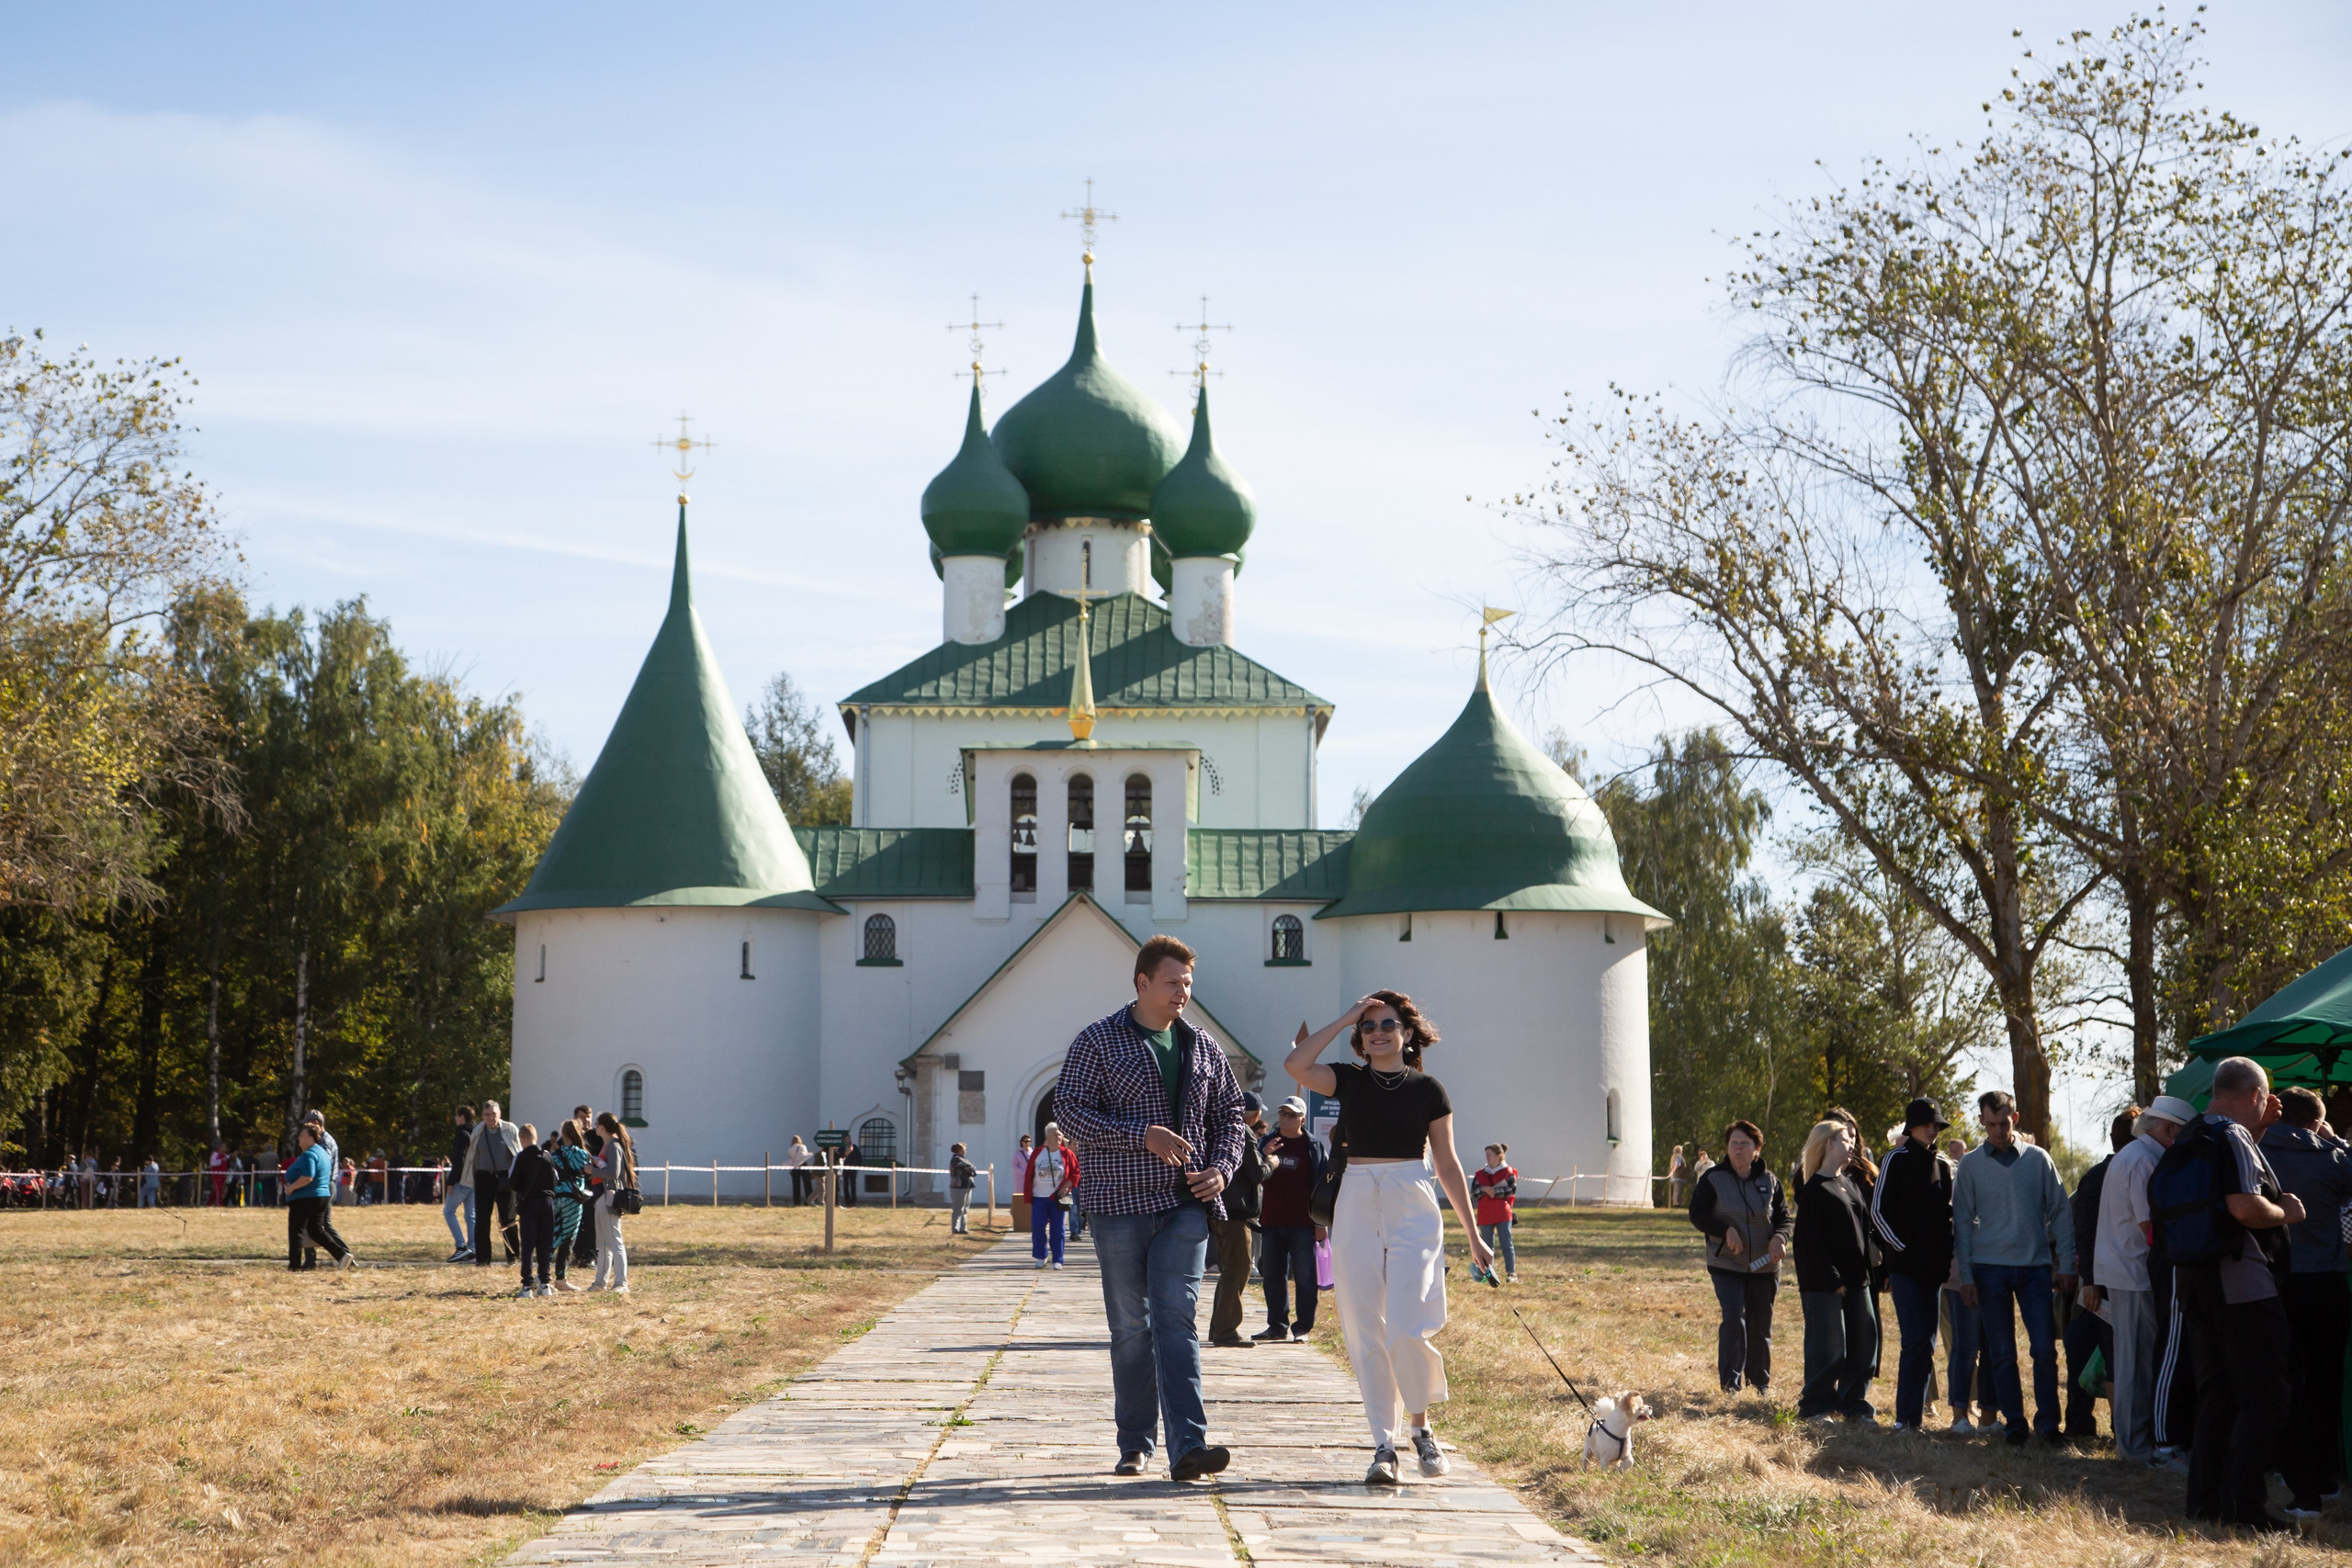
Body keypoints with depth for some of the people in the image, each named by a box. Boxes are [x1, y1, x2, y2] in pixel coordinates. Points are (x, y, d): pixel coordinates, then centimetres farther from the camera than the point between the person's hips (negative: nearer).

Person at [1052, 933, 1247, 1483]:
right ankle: (1134, 1444, 16)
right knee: (1130, 1325, 5)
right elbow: (1070, 1107, -8)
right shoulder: (1097, 1041, 0)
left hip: (1185, 1205, 2)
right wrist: (1142, 1135, -18)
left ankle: (1187, 1445, -17)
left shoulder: (1202, 1047, 12)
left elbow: (1229, 1113, 20)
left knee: (1177, 1319, -9)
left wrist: (1221, 1168, 1)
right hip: (1120, 1201, -2)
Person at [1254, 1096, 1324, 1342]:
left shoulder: (1313, 1147, 3)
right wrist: (1263, 1157, -9)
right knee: (1273, 1276, 8)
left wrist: (1321, 1222, -4)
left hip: (1302, 1225, -4)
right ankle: (1277, 1326, 15)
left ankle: (1303, 1327, 3)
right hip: (1272, 1222, 4)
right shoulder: (1267, 1143, 13)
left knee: (1304, 1277, -2)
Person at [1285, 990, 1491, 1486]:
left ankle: (1420, 1426, 10)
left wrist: (1474, 1237, 9)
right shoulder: (1349, 1080, 7)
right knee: (1366, 1334, 0)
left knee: (1406, 1328, -14)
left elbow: (1448, 1165, 8)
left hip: (1413, 1211, -2)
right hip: (1356, 1209, 2)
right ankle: (1384, 1446, 6)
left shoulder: (1428, 1090, 4)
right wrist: (1344, 1019, -6)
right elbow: (1295, 1064, -13)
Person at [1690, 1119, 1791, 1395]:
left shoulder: (1770, 1181, 5)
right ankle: (1730, 1382, -6)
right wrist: (1726, 1230, -19)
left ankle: (1759, 1381, 23)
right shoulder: (1713, 1178, -2)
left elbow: (1786, 1217, 7)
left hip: (1764, 1266, 3)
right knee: (1733, 1319, -14)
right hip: (1727, 1264, -2)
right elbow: (1697, 1214, -4)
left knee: (1761, 1324, 8)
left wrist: (1779, 1237, -15)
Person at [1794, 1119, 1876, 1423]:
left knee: (1864, 1341, 7)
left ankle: (1854, 1404, 17)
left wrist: (1867, 1270, 10)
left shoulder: (1850, 1183, 17)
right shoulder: (1814, 1189, -8)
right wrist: (1833, 1279, -17)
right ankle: (1814, 1406, 4)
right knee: (1828, 1344, -6)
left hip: (1855, 1278, 8)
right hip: (1825, 1281, -8)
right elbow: (1813, 1239, -13)